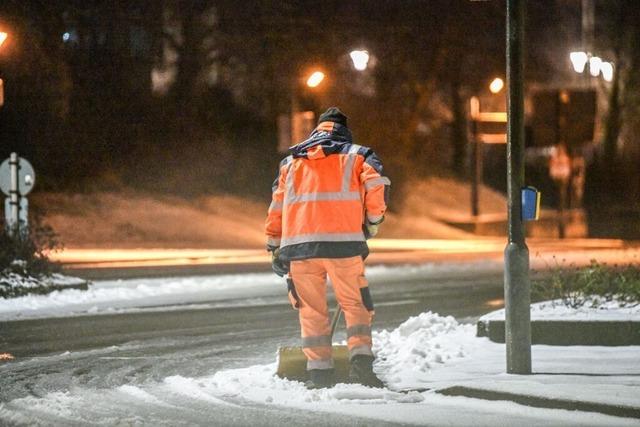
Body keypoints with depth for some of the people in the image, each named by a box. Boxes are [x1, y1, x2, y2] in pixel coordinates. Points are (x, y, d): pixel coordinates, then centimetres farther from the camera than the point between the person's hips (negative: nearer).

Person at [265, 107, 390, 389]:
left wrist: (275, 249, 23)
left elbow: (277, 206, 19)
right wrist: (373, 222, 9)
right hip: (344, 241, -2)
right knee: (355, 305, 8)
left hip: (298, 244, 2)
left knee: (311, 310, 9)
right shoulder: (356, 155, 15)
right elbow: (377, 185, -3)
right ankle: (361, 363, -7)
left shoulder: (290, 162, 24)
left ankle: (318, 372, 3)